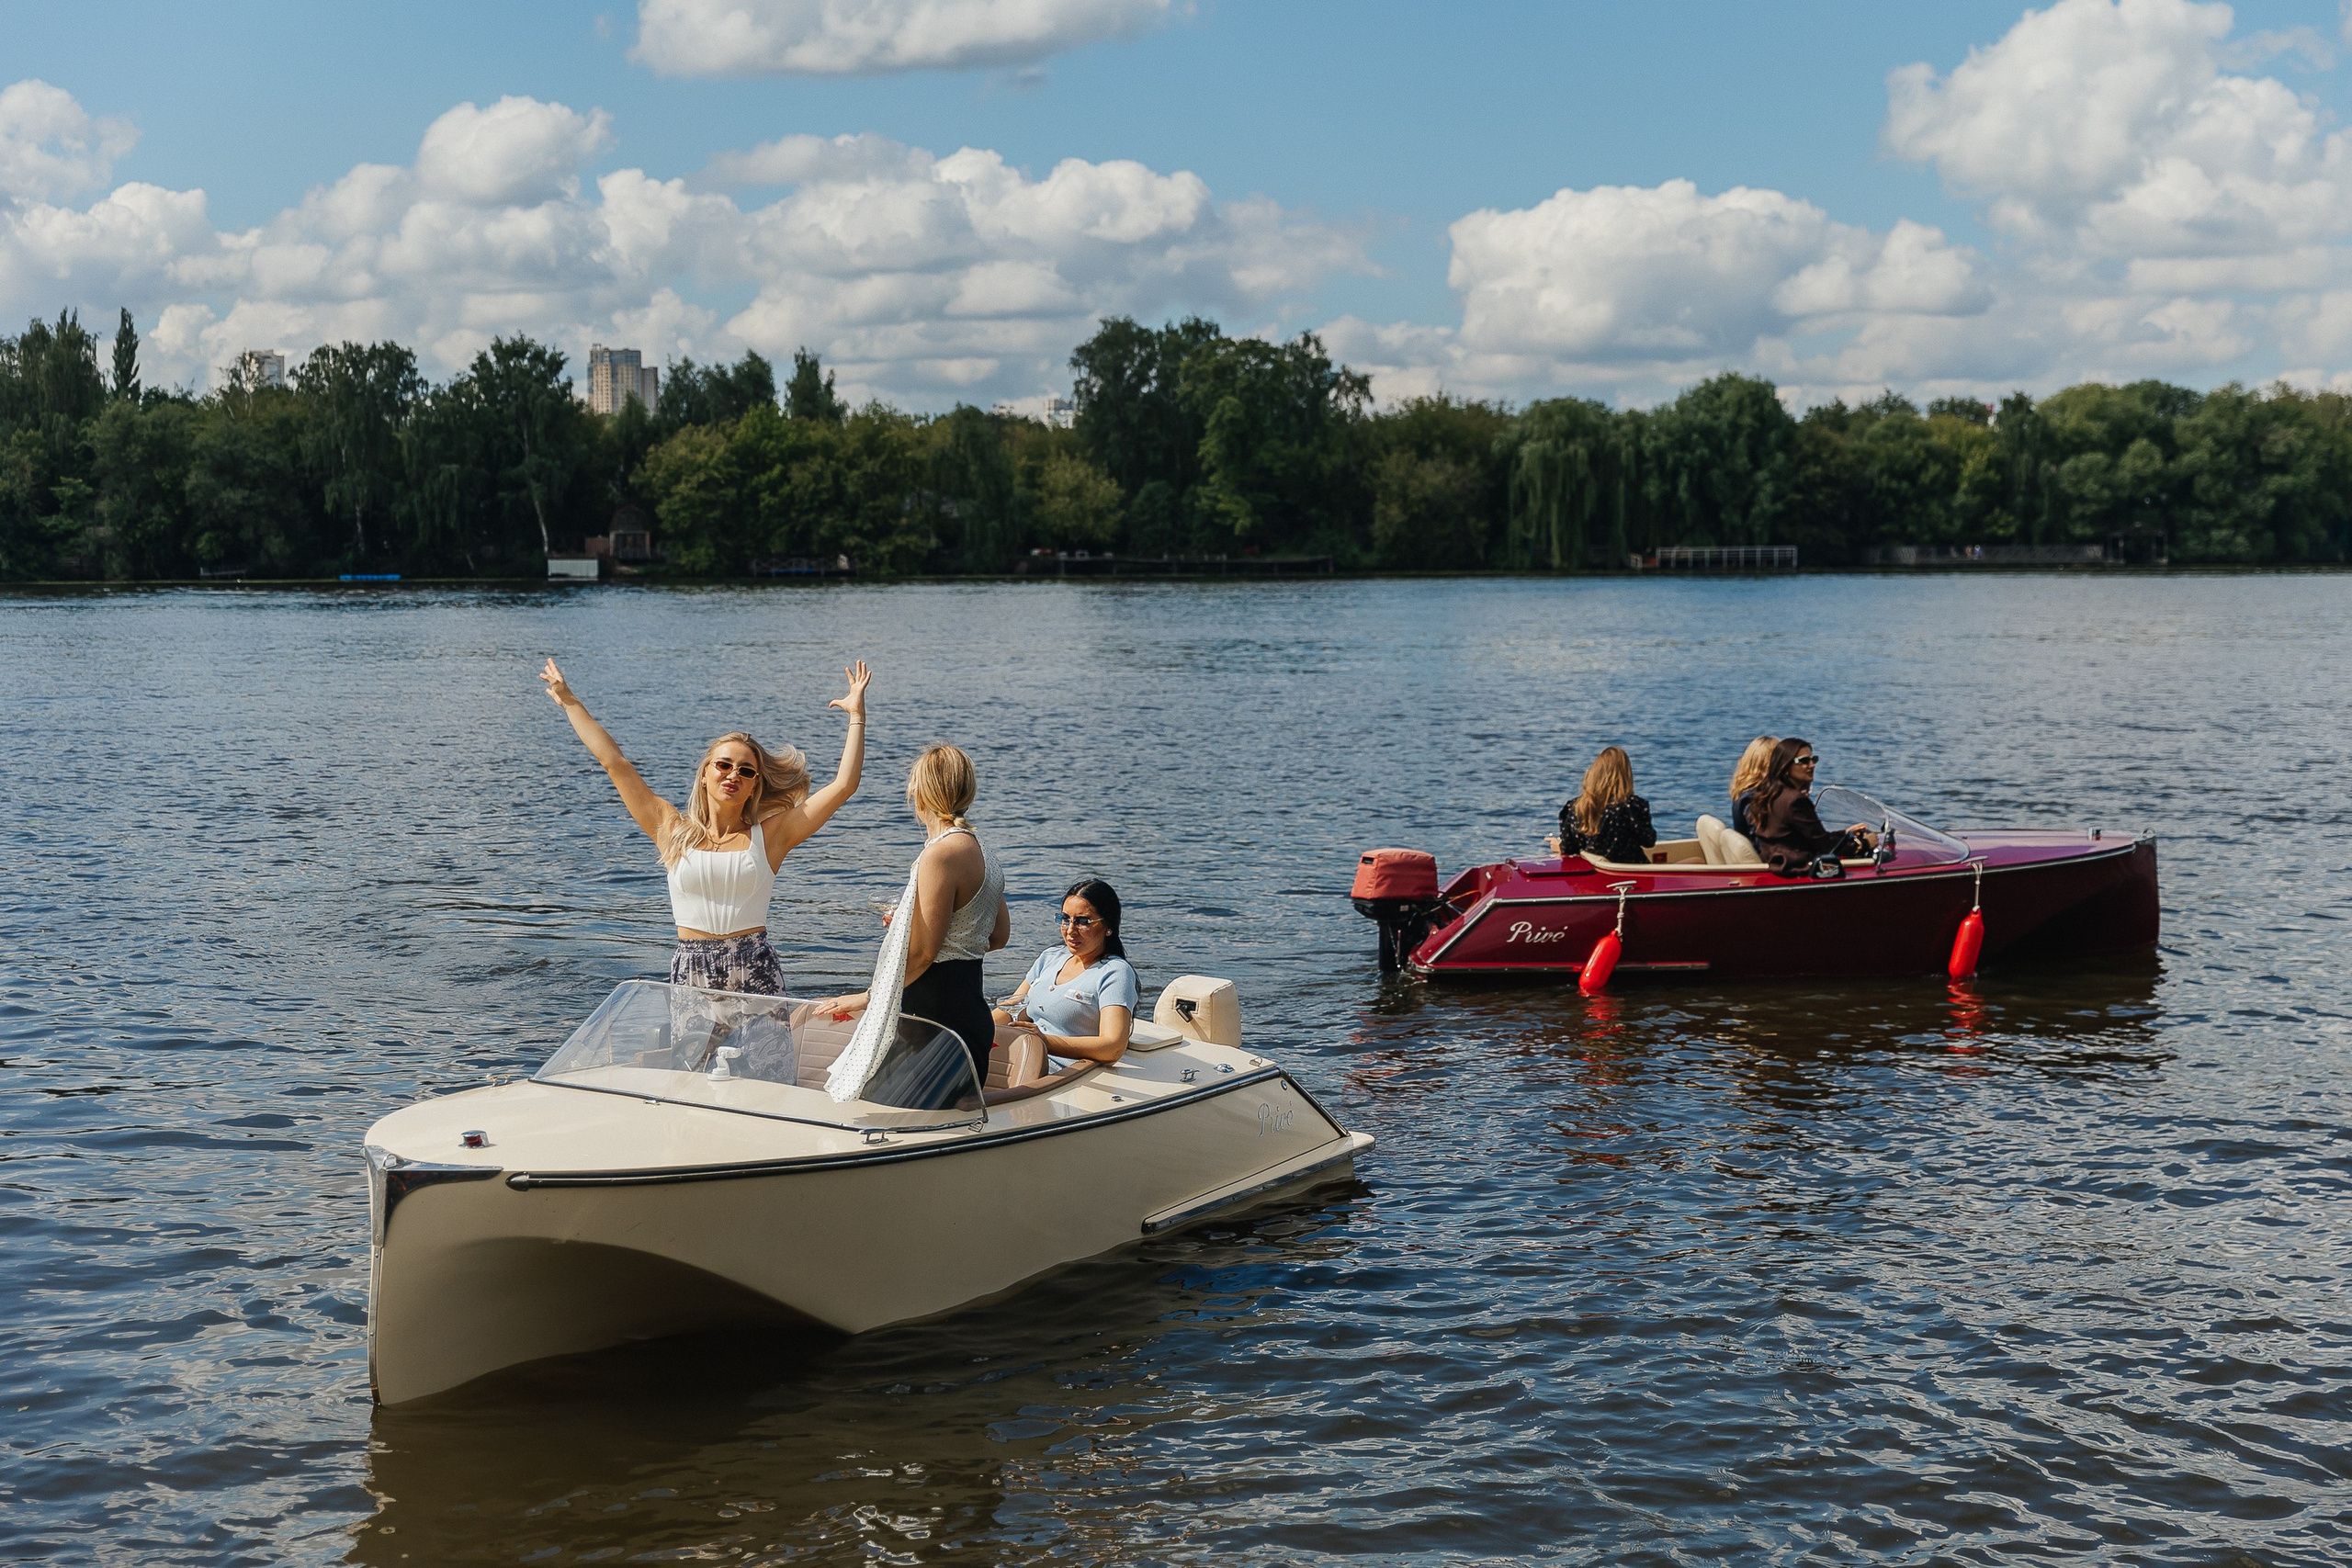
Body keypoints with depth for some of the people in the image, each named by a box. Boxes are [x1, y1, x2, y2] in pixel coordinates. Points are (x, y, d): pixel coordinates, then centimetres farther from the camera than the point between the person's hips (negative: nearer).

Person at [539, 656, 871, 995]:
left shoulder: (768, 836, 8)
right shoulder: (675, 832, 11)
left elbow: (843, 785, 6)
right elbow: (615, 763, 14)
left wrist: (856, 716, 7)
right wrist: (570, 702, 18)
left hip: (755, 973, -1)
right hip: (689, 972, 1)